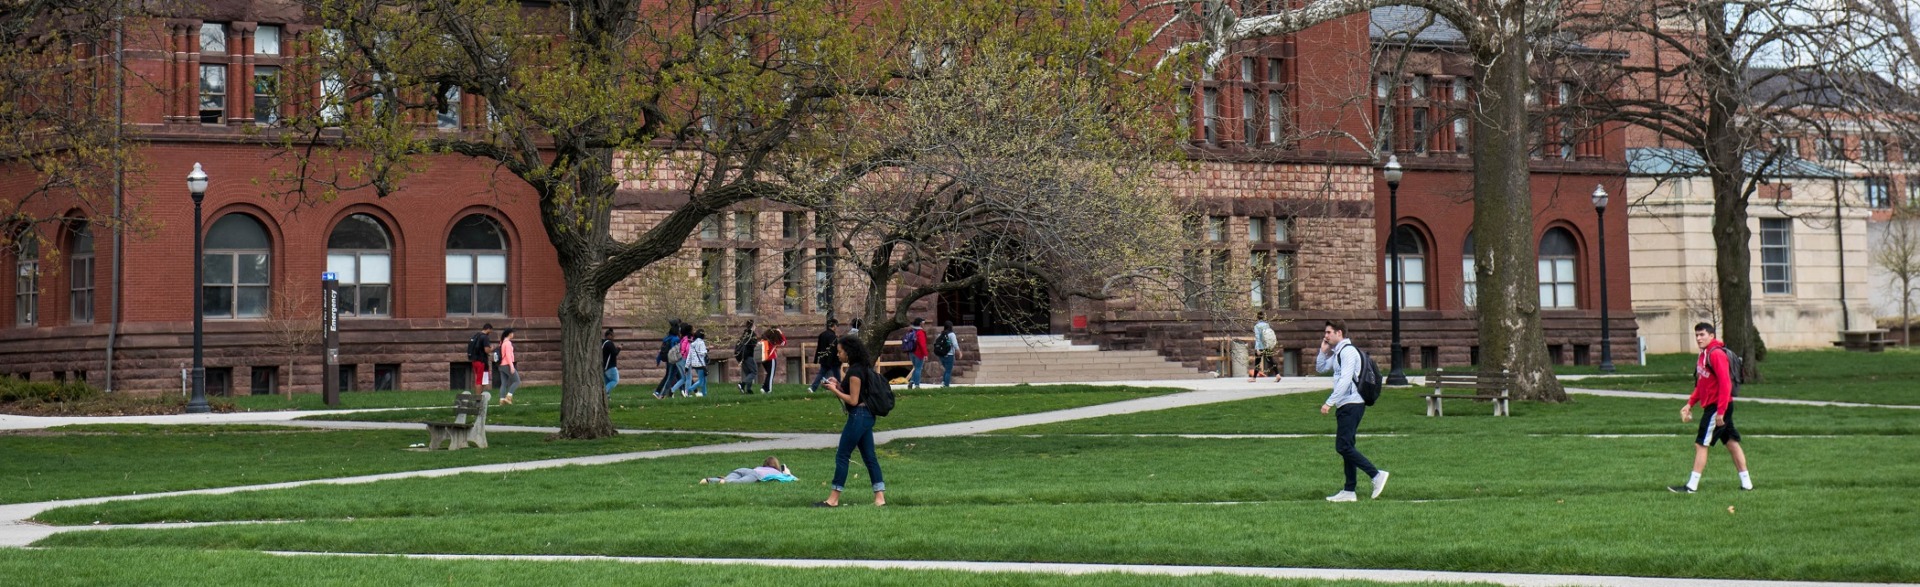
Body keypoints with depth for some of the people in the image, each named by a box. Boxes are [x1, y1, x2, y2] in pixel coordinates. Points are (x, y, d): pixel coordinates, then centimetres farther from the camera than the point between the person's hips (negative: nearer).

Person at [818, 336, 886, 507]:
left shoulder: (855, 371, -17)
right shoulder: (862, 368, 13)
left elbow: (853, 400, -18)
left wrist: (835, 390, -11)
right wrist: (839, 385, 9)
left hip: (858, 417, -10)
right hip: (866, 416, 10)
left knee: (842, 456, -3)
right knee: (869, 456, 9)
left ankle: (833, 499, 1)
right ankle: (880, 497, 7)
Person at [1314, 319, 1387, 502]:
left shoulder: (1348, 351, -12)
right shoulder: (1336, 353, 18)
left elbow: (1345, 380, -21)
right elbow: (1320, 368, 27)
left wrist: (1330, 402, -23)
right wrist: (1323, 350, 14)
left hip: (1351, 404, -10)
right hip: (1345, 406, 10)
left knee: (1343, 446, -14)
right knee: (1345, 447, 9)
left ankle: (1376, 475, -12)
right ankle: (1349, 492, 10)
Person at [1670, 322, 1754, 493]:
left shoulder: (1716, 354, -17)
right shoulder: (1704, 354, 13)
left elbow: (1725, 383, -23)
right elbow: (1701, 384, 21)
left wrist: (1720, 411, -24)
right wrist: (1690, 404, 13)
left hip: (1717, 407, -10)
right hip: (1711, 407, 10)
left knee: (1701, 444, -6)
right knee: (1732, 443, 12)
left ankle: (1691, 486, -4)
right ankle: (1746, 484, 17)